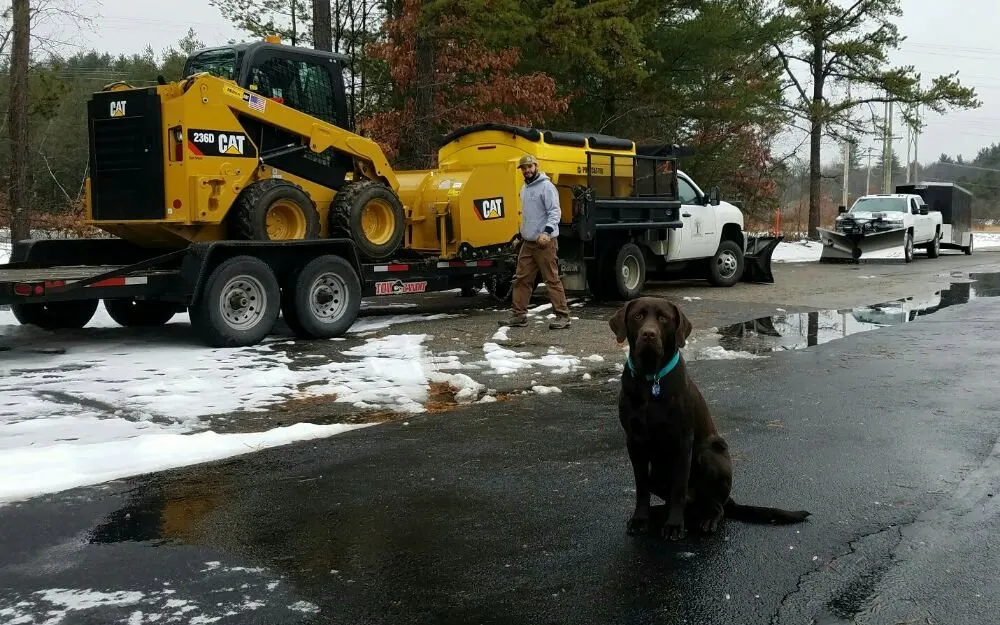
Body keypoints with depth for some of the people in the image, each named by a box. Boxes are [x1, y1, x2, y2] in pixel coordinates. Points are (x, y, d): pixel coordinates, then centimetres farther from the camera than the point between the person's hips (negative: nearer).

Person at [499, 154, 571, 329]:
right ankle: (518, 314, 13)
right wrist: (520, 235, 28)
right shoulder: (525, 188, 19)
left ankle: (562, 316, -1)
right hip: (527, 243, 8)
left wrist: (547, 231, -29)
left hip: (544, 242, -8)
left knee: (552, 279, -5)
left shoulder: (546, 186, -8)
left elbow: (555, 212, -17)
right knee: (521, 279, 7)